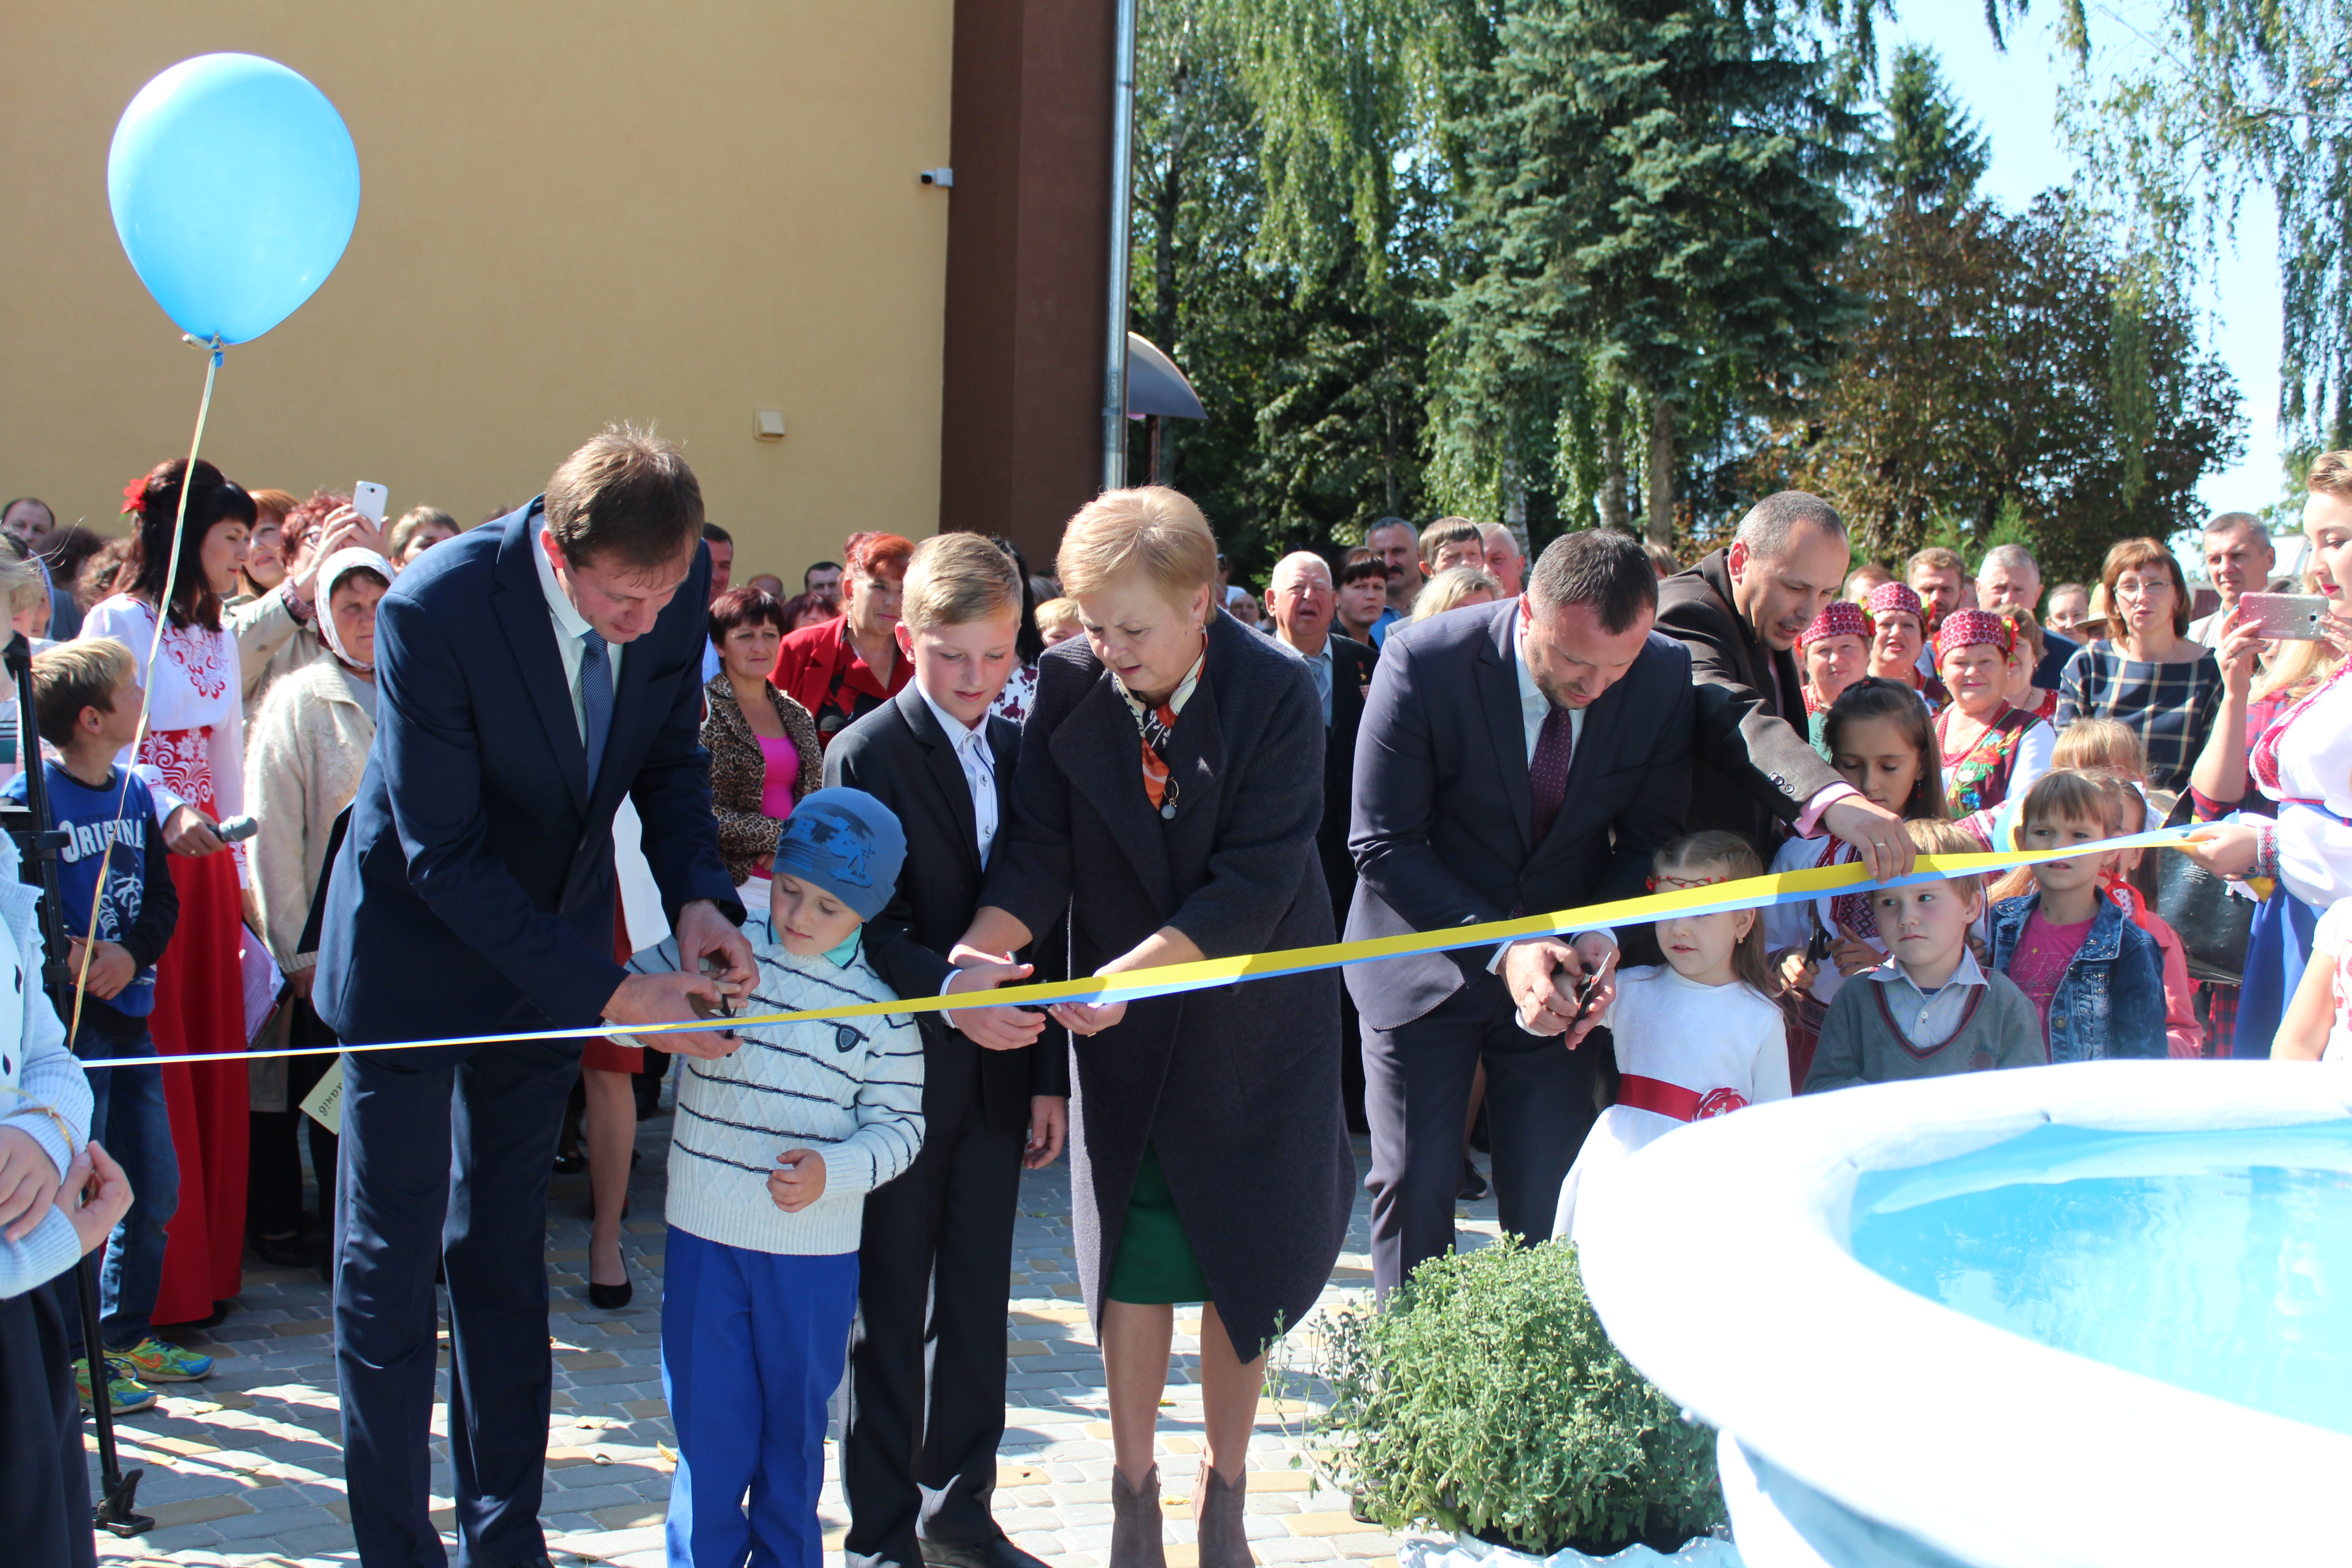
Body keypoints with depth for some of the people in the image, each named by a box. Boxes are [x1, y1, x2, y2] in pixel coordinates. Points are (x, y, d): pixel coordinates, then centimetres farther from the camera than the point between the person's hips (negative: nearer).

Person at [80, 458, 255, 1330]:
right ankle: (160, 1283, 5)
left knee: (214, 1060, 9)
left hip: (205, 854, 7)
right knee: (154, 1069, -3)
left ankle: (209, 1265, 18)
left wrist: (241, 870, 16)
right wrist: (168, 815, -33)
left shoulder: (216, 636, 16)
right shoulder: (119, 622, -7)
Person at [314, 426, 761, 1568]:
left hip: (552, 941, 5)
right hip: (421, 949, -4)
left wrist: (698, 898, -15)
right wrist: (607, 993, -28)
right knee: (390, 1258, 3)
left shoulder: (678, 587, -15)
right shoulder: (434, 610, -30)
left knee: (506, 1247, 15)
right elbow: (443, 853, -26)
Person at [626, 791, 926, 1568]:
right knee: (708, 1418, 6)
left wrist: (834, 1171, -18)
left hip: (816, 1247, 0)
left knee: (795, 1421, 14)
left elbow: (898, 1123, -1)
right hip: (705, 1233, 0)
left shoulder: (882, 999, -2)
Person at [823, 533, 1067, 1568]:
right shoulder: (866, 755, -8)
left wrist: (1048, 1076, 7)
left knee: (979, 1301, 13)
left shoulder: (1021, 755, 8)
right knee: (891, 1311, 5)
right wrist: (950, 997, -30)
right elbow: (865, 924, -15)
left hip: (997, 1074, 5)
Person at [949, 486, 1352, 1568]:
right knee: (1135, 1257, 8)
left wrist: (1130, 972, -32)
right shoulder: (1069, 683, -12)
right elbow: (1040, 850, -12)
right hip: (1124, 1028, 2)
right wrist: (982, 946, -31)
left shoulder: (1276, 694, -19)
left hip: (1253, 1012, -1)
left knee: (1246, 1258, 8)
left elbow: (1256, 883, -23)